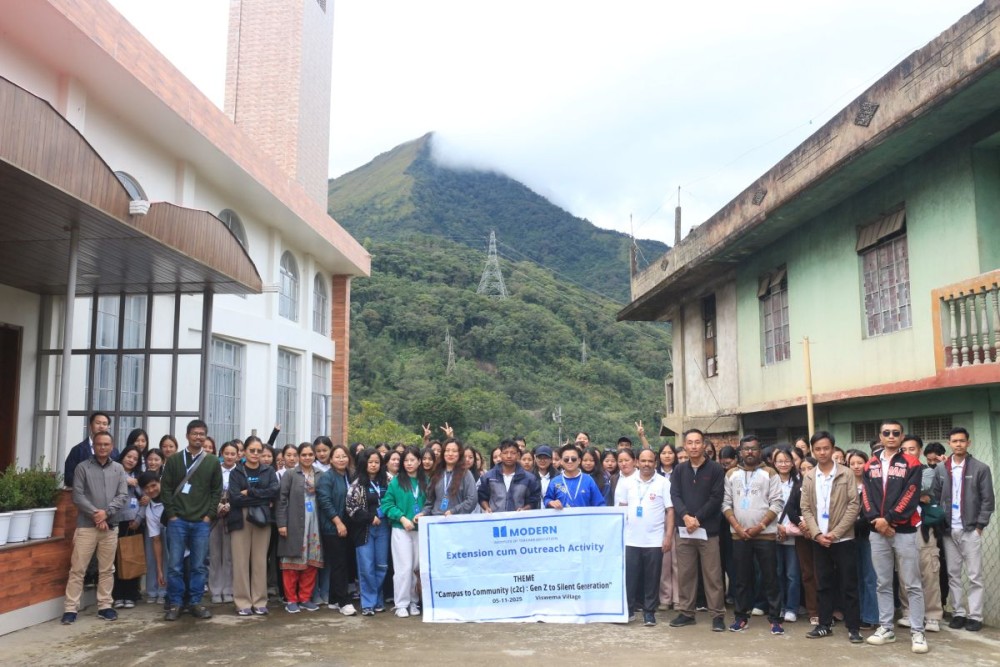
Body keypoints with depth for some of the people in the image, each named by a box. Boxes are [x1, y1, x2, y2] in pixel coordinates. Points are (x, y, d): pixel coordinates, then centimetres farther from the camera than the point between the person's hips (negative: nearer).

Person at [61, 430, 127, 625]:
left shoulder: (118, 469, 8)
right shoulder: (82, 467, 1)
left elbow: (123, 495, 2)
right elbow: (78, 496, -6)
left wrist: (107, 512, -13)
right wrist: (95, 514, -14)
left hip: (110, 526, 3)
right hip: (86, 525, -3)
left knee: (107, 569, 9)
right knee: (78, 569, -2)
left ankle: (104, 606, 16)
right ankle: (70, 609, 4)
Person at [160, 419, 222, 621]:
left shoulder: (213, 462, 6)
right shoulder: (174, 460, 4)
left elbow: (217, 491, 6)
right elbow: (166, 489, 2)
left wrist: (209, 515, -2)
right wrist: (171, 514, -6)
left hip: (202, 522, 1)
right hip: (177, 521, -1)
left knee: (199, 565, 4)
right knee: (174, 565, 1)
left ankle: (195, 602, 14)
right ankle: (174, 603, 11)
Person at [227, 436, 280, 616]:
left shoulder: (269, 471, 10)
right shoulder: (236, 472, 4)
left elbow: (274, 491, -6)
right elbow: (235, 498, -8)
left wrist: (249, 492, -10)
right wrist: (263, 498, -9)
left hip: (262, 519, 1)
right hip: (240, 520, -1)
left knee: (260, 561, 2)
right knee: (241, 561, -3)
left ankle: (260, 602, 9)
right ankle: (243, 602, 5)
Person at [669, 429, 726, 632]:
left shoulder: (715, 469, -1)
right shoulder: (679, 470, 9)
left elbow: (716, 498, -8)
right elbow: (675, 495, 1)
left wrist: (698, 519, -13)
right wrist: (686, 516, -16)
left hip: (708, 529, -3)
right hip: (684, 529, 3)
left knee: (712, 574, 0)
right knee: (685, 573, 9)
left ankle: (718, 615, 7)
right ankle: (686, 612, 18)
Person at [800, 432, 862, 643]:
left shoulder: (846, 474, -3)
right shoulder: (808, 478, 7)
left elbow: (854, 505, -9)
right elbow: (806, 509, 5)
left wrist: (835, 533, -15)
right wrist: (817, 533, -10)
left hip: (843, 538, -3)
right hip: (819, 540, 3)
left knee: (848, 585, 1)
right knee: (824, 584, 10)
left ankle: (853, 627, 9)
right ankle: (825, 624, 18)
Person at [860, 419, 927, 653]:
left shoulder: (911, 464, 0)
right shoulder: (870, 466, 10)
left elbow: (910, 496, -9)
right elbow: (866, 496, 5)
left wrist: (888, 519, -14)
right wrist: (876, 520, -10)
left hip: (904, 531, -3)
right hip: (877, 532, 4)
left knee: (912, 585, -1)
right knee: (883, 584, 10)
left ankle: (917, 632, 5)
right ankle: (886, 628, 17)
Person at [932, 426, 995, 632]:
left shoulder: (981, 468, -1)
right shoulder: (940, 470, 7)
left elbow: (988, 500, -2)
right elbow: (935, 497, 9)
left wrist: (980, 525, -7)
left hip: (970, 530, -3)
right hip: (948, 531, 3)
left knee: (974, 576, 1)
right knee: (953, 575, 7)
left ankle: (975, 616, 7)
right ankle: (958, 613, 15)